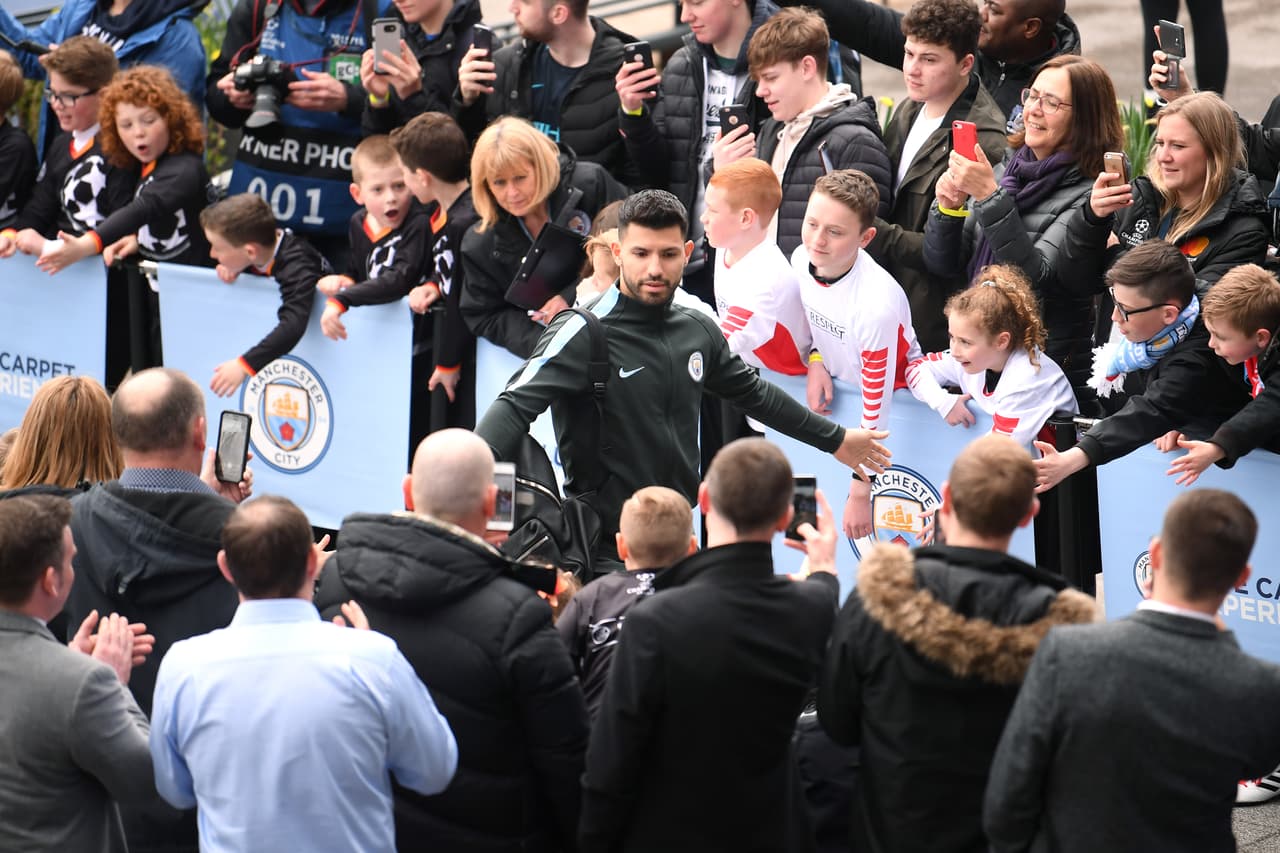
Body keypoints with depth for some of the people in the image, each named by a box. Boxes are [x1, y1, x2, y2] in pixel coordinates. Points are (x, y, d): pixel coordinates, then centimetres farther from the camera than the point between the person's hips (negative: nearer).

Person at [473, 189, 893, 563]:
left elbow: (752, 392, 24)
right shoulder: (583, 333, -13)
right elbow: (517, 405, -24)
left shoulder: (698, 330, 7)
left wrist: (835, 439, 33)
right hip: (602, 549, -6)